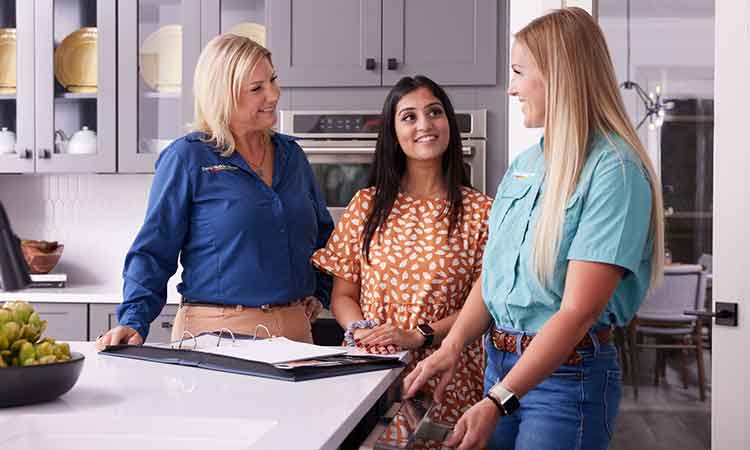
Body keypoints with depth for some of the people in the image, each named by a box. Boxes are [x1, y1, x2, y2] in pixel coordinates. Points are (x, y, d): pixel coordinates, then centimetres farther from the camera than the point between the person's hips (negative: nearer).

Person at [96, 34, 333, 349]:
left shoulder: (290, 154, 11)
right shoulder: (187, 158, -6)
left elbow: (322, 234, 24)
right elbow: (153, 249, -6)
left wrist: (318, 294, 12)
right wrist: (134, 322, -17)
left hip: (295, 330, 5)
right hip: (215, 330, -5)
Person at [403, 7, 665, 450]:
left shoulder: (614, 171, -17)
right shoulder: (525, 164, 7)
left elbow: (578, 311, -23)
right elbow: (491, 274, 10)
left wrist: (497, 402, -27)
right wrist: (453, 347, -7)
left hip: (567, 374, -7)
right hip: (501, 362, 7)